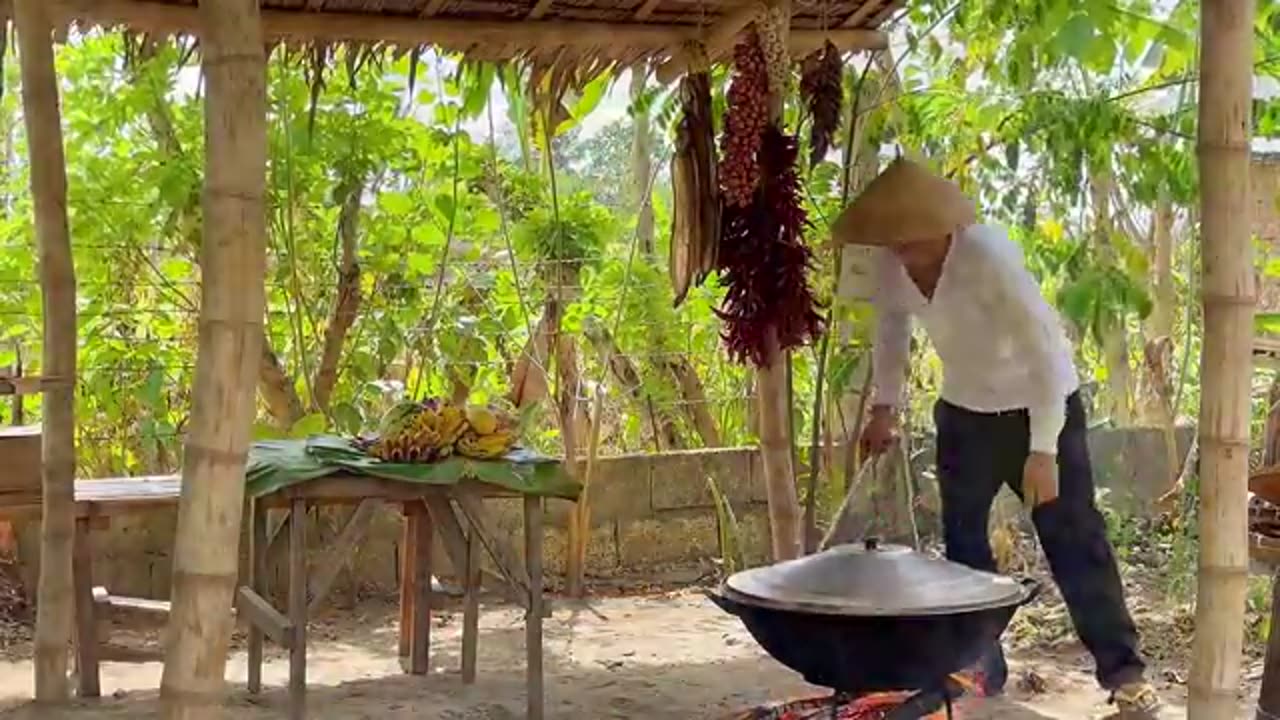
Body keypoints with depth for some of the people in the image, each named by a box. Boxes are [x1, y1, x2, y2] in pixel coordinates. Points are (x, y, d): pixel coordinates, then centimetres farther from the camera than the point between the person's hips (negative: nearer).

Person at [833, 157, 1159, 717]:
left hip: (1042, 407, -6)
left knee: (1075, 540, -6)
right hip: (966, 412, 6)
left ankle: (1124, 672, 3)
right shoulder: (889, 265, -14)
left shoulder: (988, 255, -32)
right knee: (963, 543, 8)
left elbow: (1046, 348, -32)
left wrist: (1042, 451, -34)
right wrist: (885, 406, 1)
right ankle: (978, 668, 20)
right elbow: (891, 329, 8)